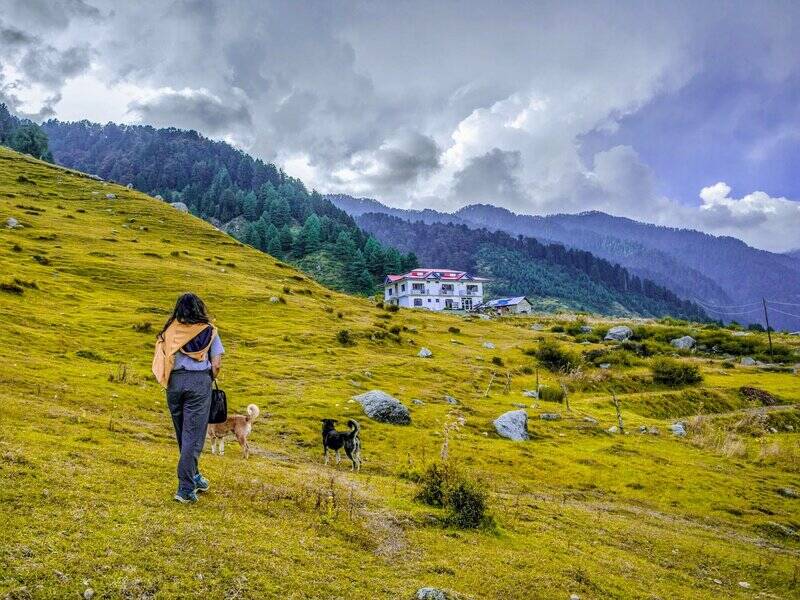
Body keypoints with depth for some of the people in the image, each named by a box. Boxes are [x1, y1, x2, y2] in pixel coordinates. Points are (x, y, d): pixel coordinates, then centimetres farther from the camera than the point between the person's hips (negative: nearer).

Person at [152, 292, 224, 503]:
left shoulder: (170, 330, 5)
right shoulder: (208, 331, 0)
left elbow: (161, 359, 0)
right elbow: (216, 364, -2)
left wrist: (168, 381, 14)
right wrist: (209, 380, 16)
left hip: (174, 381, 3)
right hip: (199, 381, -3)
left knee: (182, 434, 18)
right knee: (193, 435, 1)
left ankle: (193, 476, 33)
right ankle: (185, 489, -2)